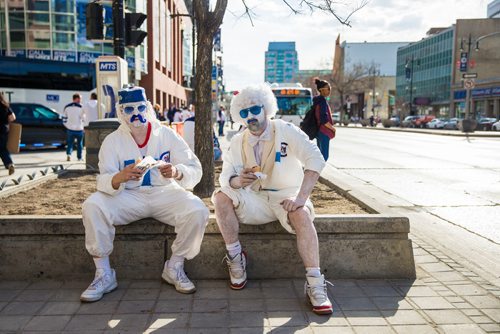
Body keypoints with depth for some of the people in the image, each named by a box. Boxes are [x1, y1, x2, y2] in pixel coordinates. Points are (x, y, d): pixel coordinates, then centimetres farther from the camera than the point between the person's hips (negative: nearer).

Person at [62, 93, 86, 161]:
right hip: (79, 129, -3)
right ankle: (79, 157, 18)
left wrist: (67, 125, 18)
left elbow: (64, 118, 6)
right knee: (79, 143, 10)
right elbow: (84, 118, -7)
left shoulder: (67, 107, 3)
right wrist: (83, 125, 11)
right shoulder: (81, 107, -8)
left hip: (70, 128, 3)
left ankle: (68, 154, -10)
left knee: (69, 143, 11)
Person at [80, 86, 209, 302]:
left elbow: (195, 171, -9)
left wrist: (177, 172, -33)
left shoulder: (167, 135, -3)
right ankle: (104, 275, -9)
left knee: (197, 210, -27)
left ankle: (174, 268, -3)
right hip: (128, 197, 1)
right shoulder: (112, 141, -1)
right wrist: (120, 178, -38)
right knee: (92, 206, -25)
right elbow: (103, 181, -13)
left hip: (165, 194, 0)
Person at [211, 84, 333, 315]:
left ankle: (315, 284, -25)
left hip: (285, 196, -3)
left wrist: (301, 197, -31)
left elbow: (315, 159, -19)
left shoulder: (286, 131, -8)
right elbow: (225, 177, -2)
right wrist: (237, 181, -28)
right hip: (254, 199, 3)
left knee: (302, 215, -35)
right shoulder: (237, 142, 4)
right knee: (221, 197, -22)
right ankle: (235, 257, -7)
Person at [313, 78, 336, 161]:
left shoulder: (318, 100, 13)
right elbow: (324, 120, -23)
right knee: (324, 155, -8)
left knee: (321, 154, 15)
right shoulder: (322, 101, -16)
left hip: (320, 131, 10)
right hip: (324, 132, -10)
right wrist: (333, 128, -11)